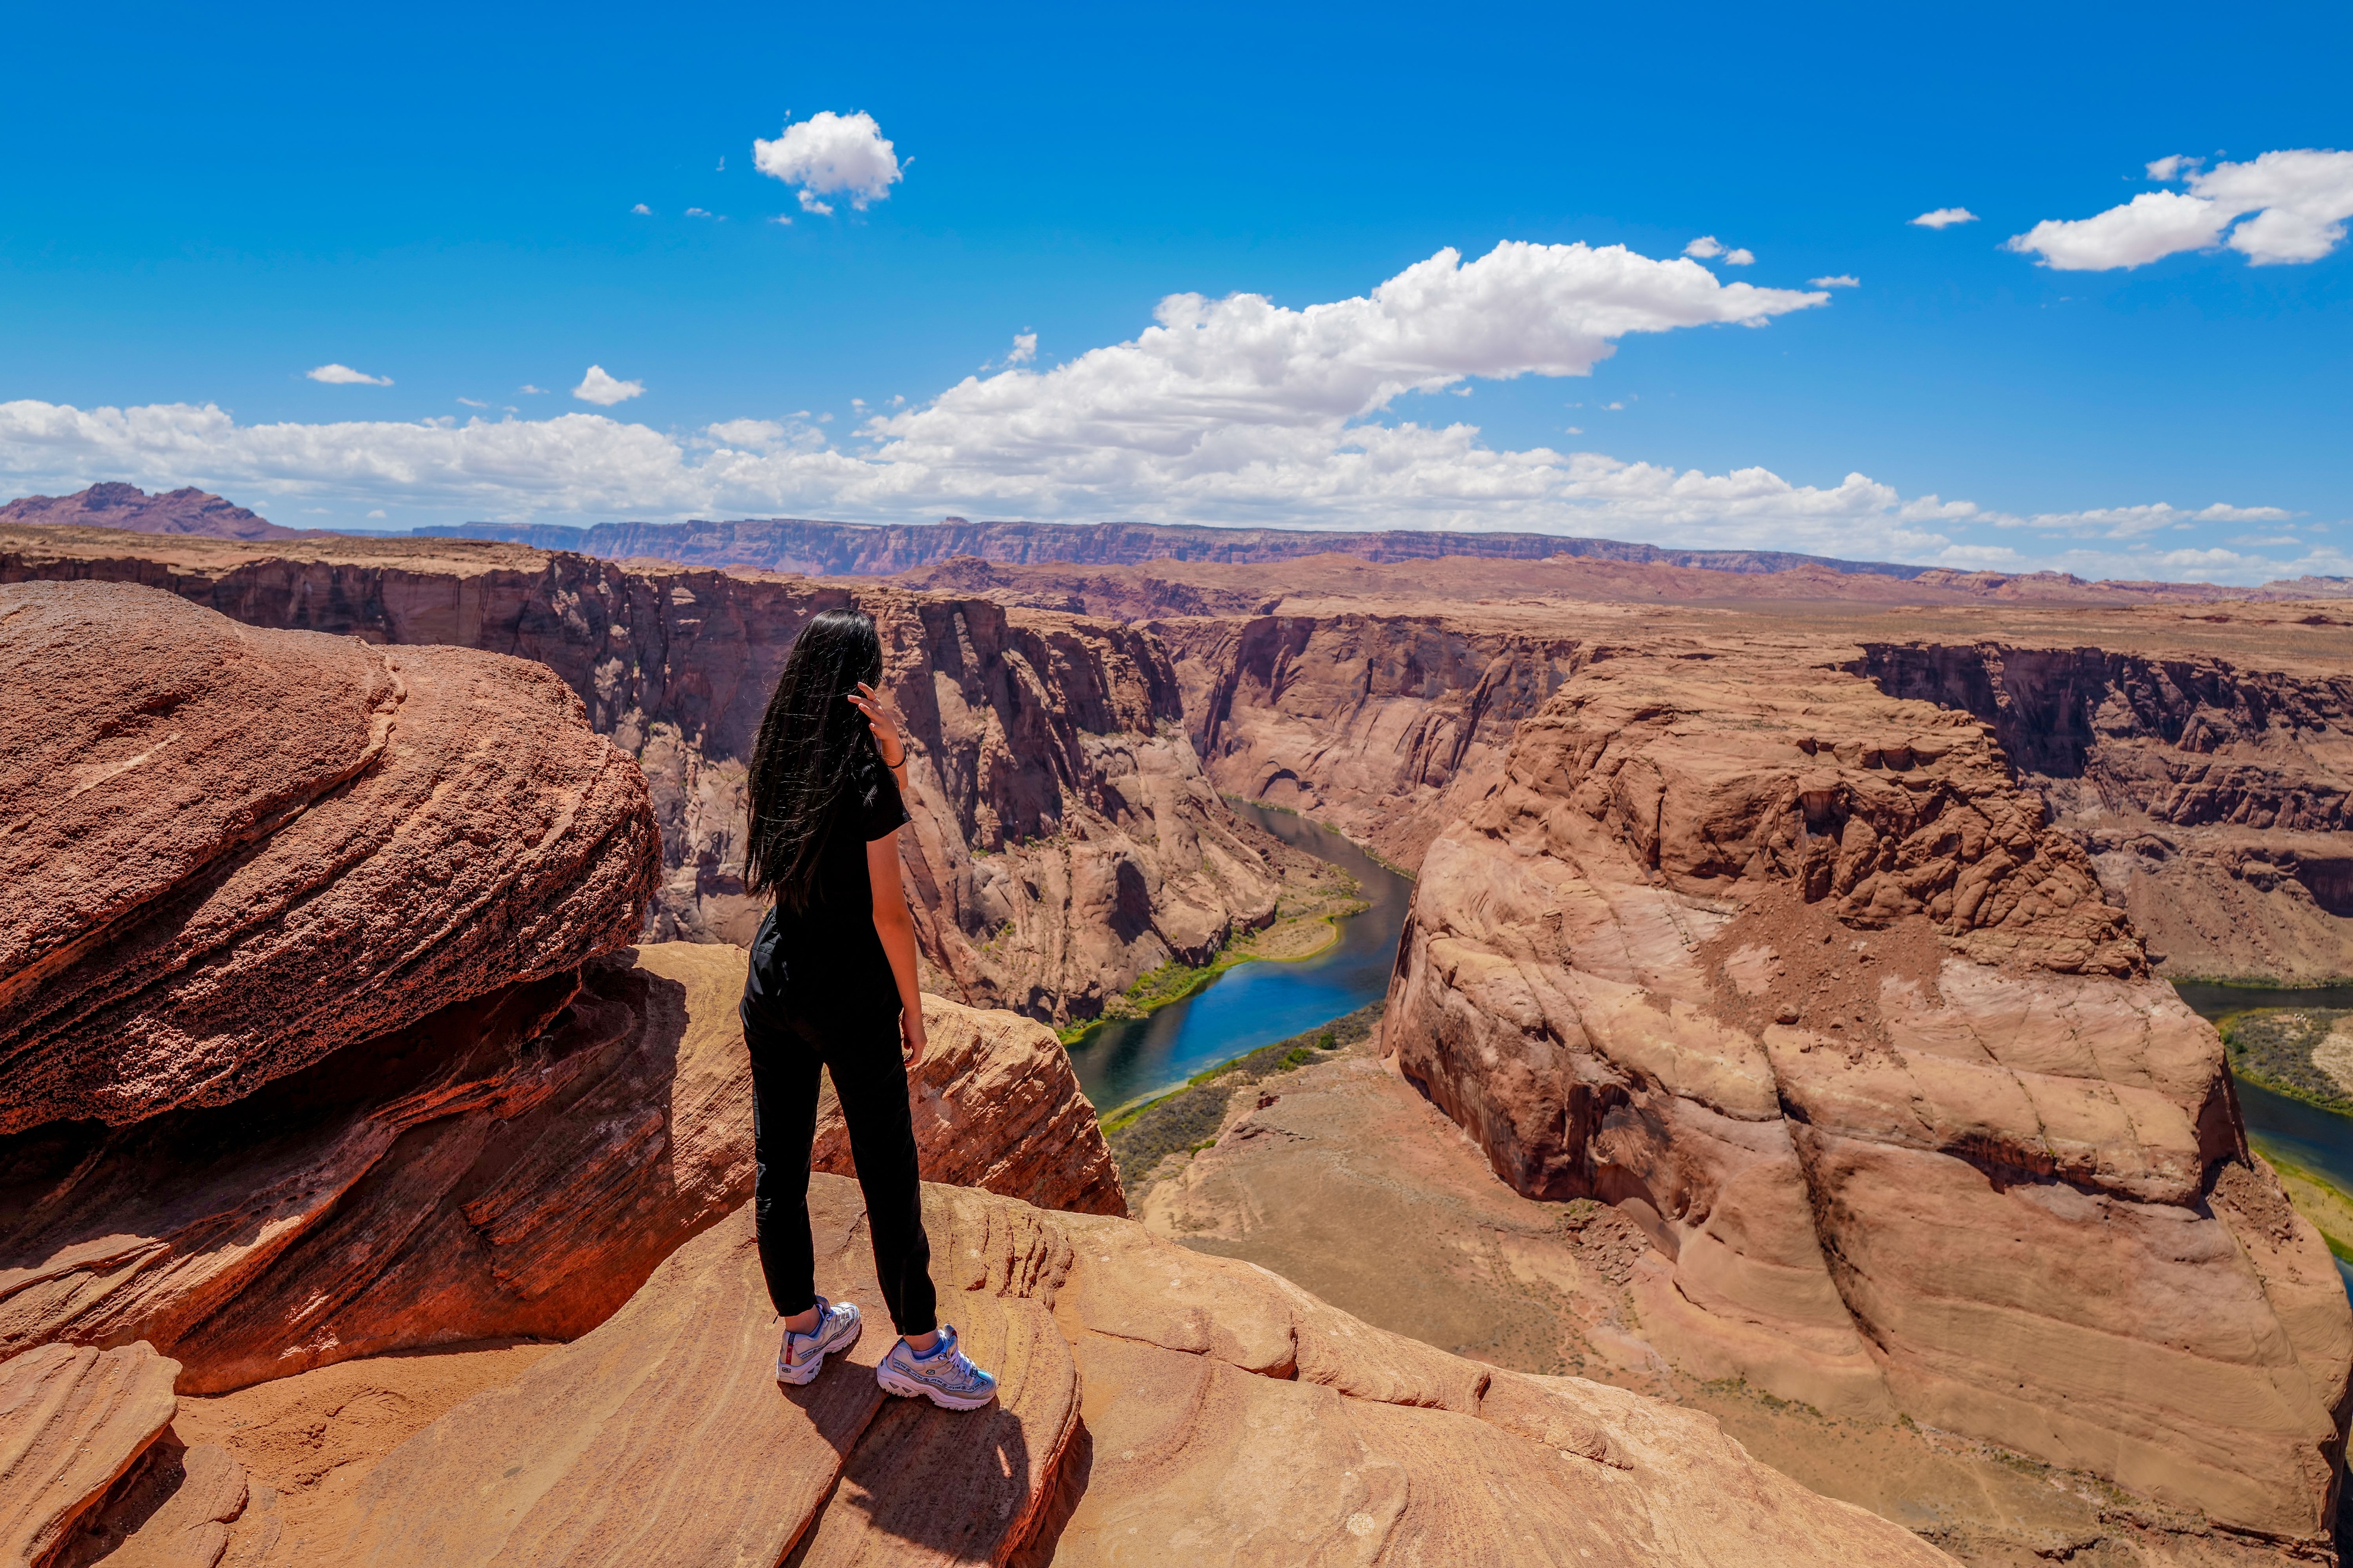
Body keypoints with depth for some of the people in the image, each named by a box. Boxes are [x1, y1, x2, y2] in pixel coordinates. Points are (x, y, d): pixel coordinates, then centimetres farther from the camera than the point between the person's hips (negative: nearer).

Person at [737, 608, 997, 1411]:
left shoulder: (774, 763, 0)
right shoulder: (864, 778, -19)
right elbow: (888, 910, -17)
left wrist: (891, 755, -12)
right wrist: (912, 1004, -6)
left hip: (773, 981, 7)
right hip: (850, 992, -6)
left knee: (779, 1161, 15)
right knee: (887, 1168, 7)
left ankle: (800, 1330, 33)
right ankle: (917, 1347, 22)